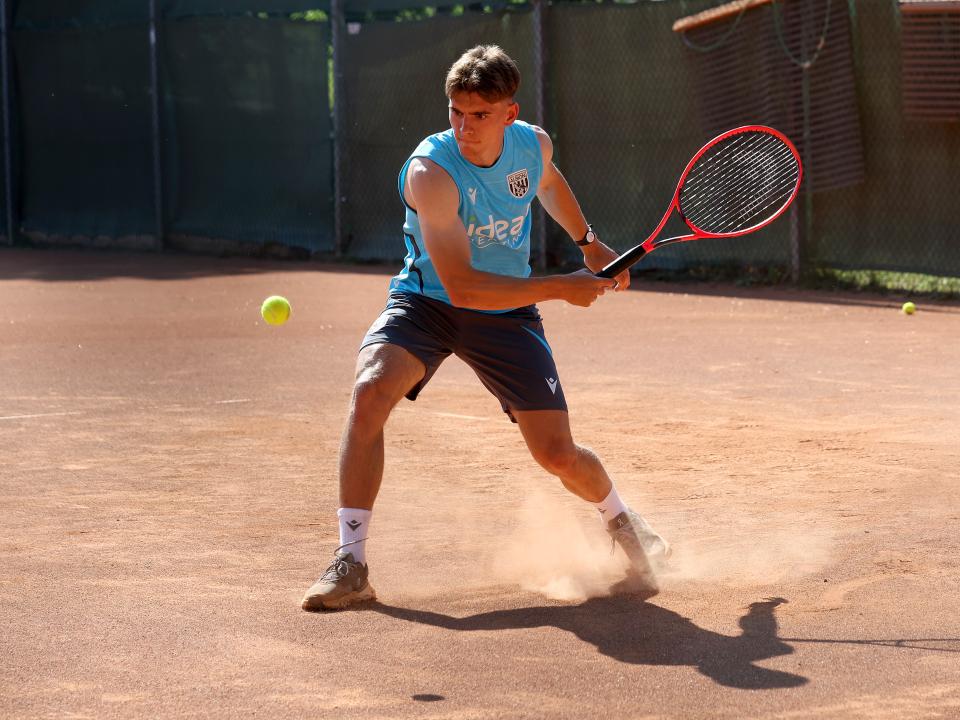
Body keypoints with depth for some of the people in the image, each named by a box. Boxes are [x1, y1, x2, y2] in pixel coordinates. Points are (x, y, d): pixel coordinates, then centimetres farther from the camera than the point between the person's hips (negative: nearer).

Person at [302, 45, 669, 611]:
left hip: (507, 314, 3)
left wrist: (589, 242, 17)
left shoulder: (534, 145, -9)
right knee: (370, 393, -31)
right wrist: (562, 288, -30)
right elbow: (462, 285, -33)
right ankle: (351, 565, -25)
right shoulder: (431, 173, -28)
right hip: (426, 303, -3)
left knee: (558, 456, -2)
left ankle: (622, 522, 34)